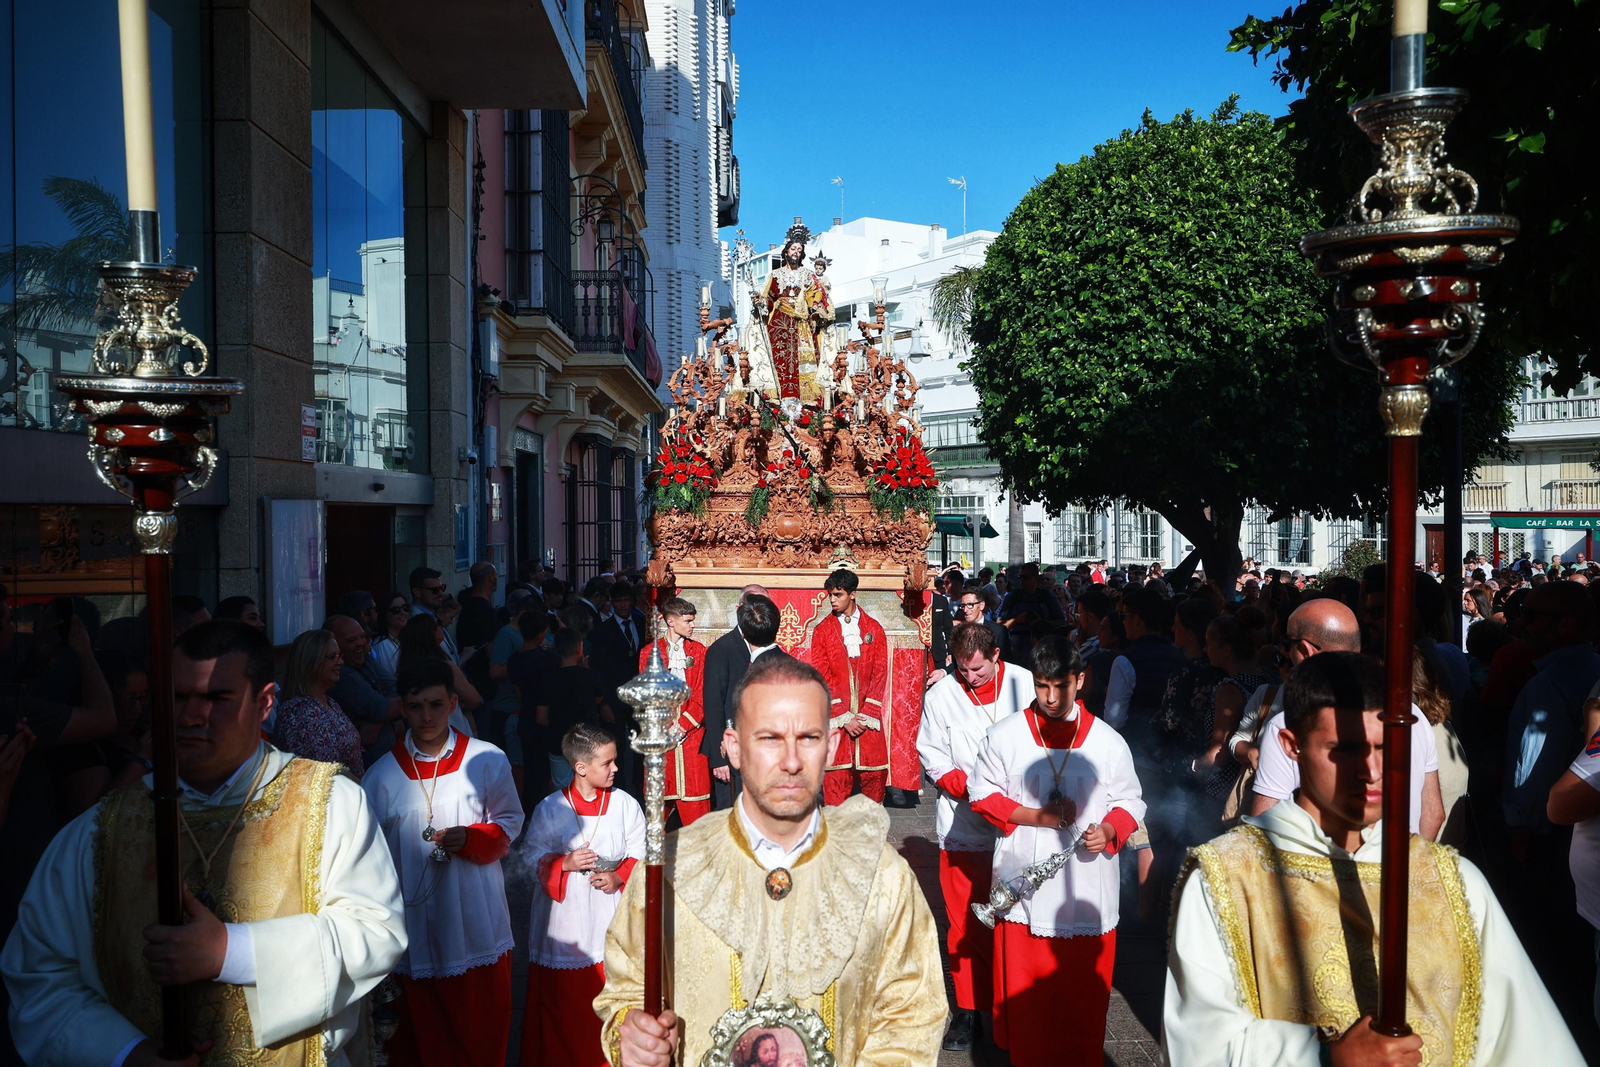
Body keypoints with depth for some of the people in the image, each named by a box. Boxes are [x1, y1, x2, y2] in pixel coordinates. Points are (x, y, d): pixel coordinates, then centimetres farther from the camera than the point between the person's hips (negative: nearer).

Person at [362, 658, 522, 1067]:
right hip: (414, 923, 1)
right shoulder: (382, 775, -2)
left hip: (478, 924, 0)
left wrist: (471, 838, -15)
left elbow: (509, 821, 5)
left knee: (483, 1031, 10)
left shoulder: (487, 761, -5)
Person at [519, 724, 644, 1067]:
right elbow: (534, 856, 0)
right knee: (561, 996, 8)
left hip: (612, 917, 1)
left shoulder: (625, 804, -2)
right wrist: (565, 864, -16)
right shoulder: (549, 809, -5)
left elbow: (641, 854, 1)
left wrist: (619, 877, -15)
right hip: (566, 920, -1)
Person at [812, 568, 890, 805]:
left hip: (868, 715, 1)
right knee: (836, 776, -6)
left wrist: (866, 714, -7)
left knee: (874, 773, 0)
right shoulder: (822, 630, 5)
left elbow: (880, 672, 3)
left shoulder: (874, 628, 8)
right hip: (836, 716, -1)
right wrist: (844, 717, -8)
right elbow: (822, 677, 0)